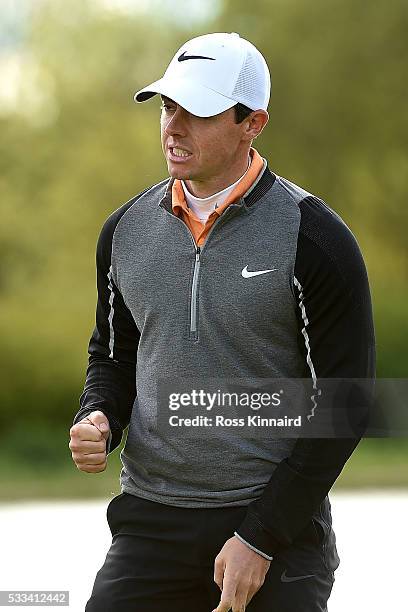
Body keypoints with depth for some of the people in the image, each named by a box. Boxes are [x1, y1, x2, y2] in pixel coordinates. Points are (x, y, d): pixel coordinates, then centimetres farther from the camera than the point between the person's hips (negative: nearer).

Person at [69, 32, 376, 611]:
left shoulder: (313, 237, -9)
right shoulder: (127, 229, 6)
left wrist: (259, 539, -12)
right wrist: (96, 421, -3)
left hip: (279, 523, -4)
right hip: (149, 520, 4)